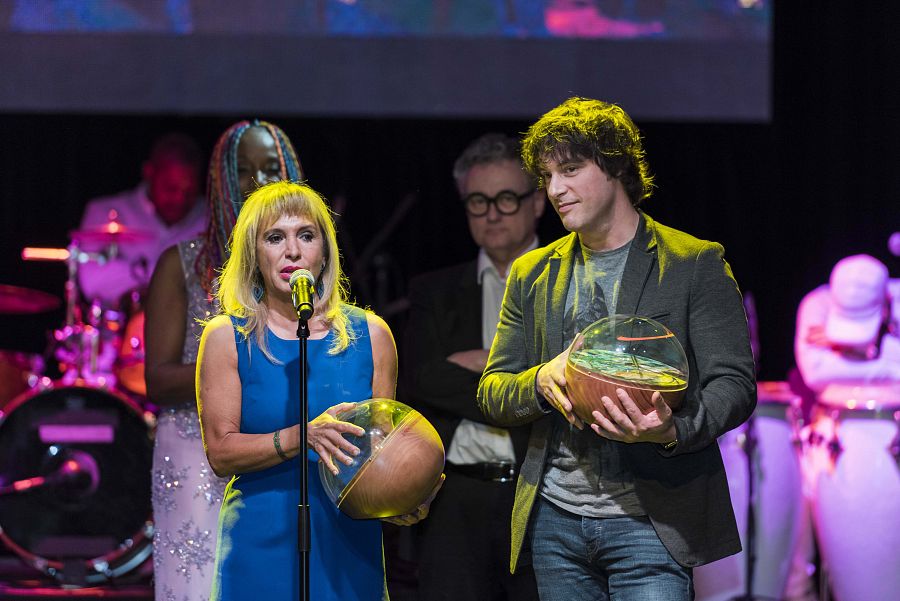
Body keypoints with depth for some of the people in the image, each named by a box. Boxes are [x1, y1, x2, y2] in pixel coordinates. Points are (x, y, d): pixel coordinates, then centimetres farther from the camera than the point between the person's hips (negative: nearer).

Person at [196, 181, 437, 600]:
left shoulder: (369, 334, 5)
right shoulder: (226, 337, -1)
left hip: (350, 547, 2)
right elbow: (221, 452, -7)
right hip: (261, 547, -2)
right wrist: (303, 437, -21)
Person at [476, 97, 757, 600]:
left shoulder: (697, 264, 1)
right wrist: (542, 381, -11)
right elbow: (492, 393, 12)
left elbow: (735, 384, -4)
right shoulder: (531, 275, 15)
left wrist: (672, 430, -25)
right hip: (555, 516, 5)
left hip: (648, 520, -4)